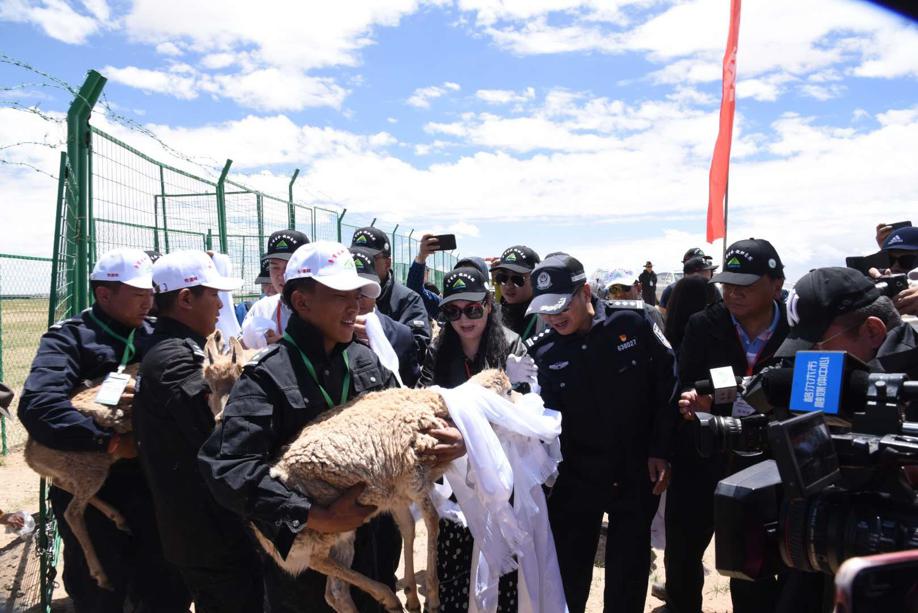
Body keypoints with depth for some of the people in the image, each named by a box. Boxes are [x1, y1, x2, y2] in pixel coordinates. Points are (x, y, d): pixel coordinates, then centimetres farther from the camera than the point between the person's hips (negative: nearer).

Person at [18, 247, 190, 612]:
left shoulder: (156, 335, 6)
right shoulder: (69, 338, -8)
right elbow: (38, 406, -25)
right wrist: (110, 443, -28)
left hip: (155, 493, 4)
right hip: (93, 498, -4)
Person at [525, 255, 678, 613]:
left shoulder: (633, 324, -10)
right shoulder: (541, 352, -7)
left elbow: (669, 385, -4)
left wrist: (661, 451, -6)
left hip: (638, 475, 0)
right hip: (575, 478, 1)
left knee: (628, 574, 14)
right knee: (566, 576, 8)